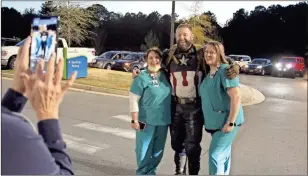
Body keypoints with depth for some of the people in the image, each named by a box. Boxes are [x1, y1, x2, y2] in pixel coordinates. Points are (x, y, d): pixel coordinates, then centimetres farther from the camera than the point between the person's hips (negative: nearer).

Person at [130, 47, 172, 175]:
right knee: (144, 150, 5)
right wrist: (134, 120, -14)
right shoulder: (142, 77, -11)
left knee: (158, 150, 16)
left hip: (163, 121, 5)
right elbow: (133, 99, -12)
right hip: (146, 120, -5)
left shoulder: (165, 75, 5)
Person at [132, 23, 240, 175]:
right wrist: (139, 73, 2)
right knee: (177, 143, 17)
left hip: (194, 108, -3)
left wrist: (234, 67, -18)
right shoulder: (168, 55, 3)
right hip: (175, 107, 3)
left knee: (192, 146, 2)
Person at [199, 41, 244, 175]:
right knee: (223, 153, 20)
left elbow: (236, 97, -24)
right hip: (214, 122, 8)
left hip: (226, 121, -8)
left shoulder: (225, 71, -17)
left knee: (215, 154, -9)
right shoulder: (208, 73, 10)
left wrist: (231, 122, -25)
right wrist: (207, 119, 17)